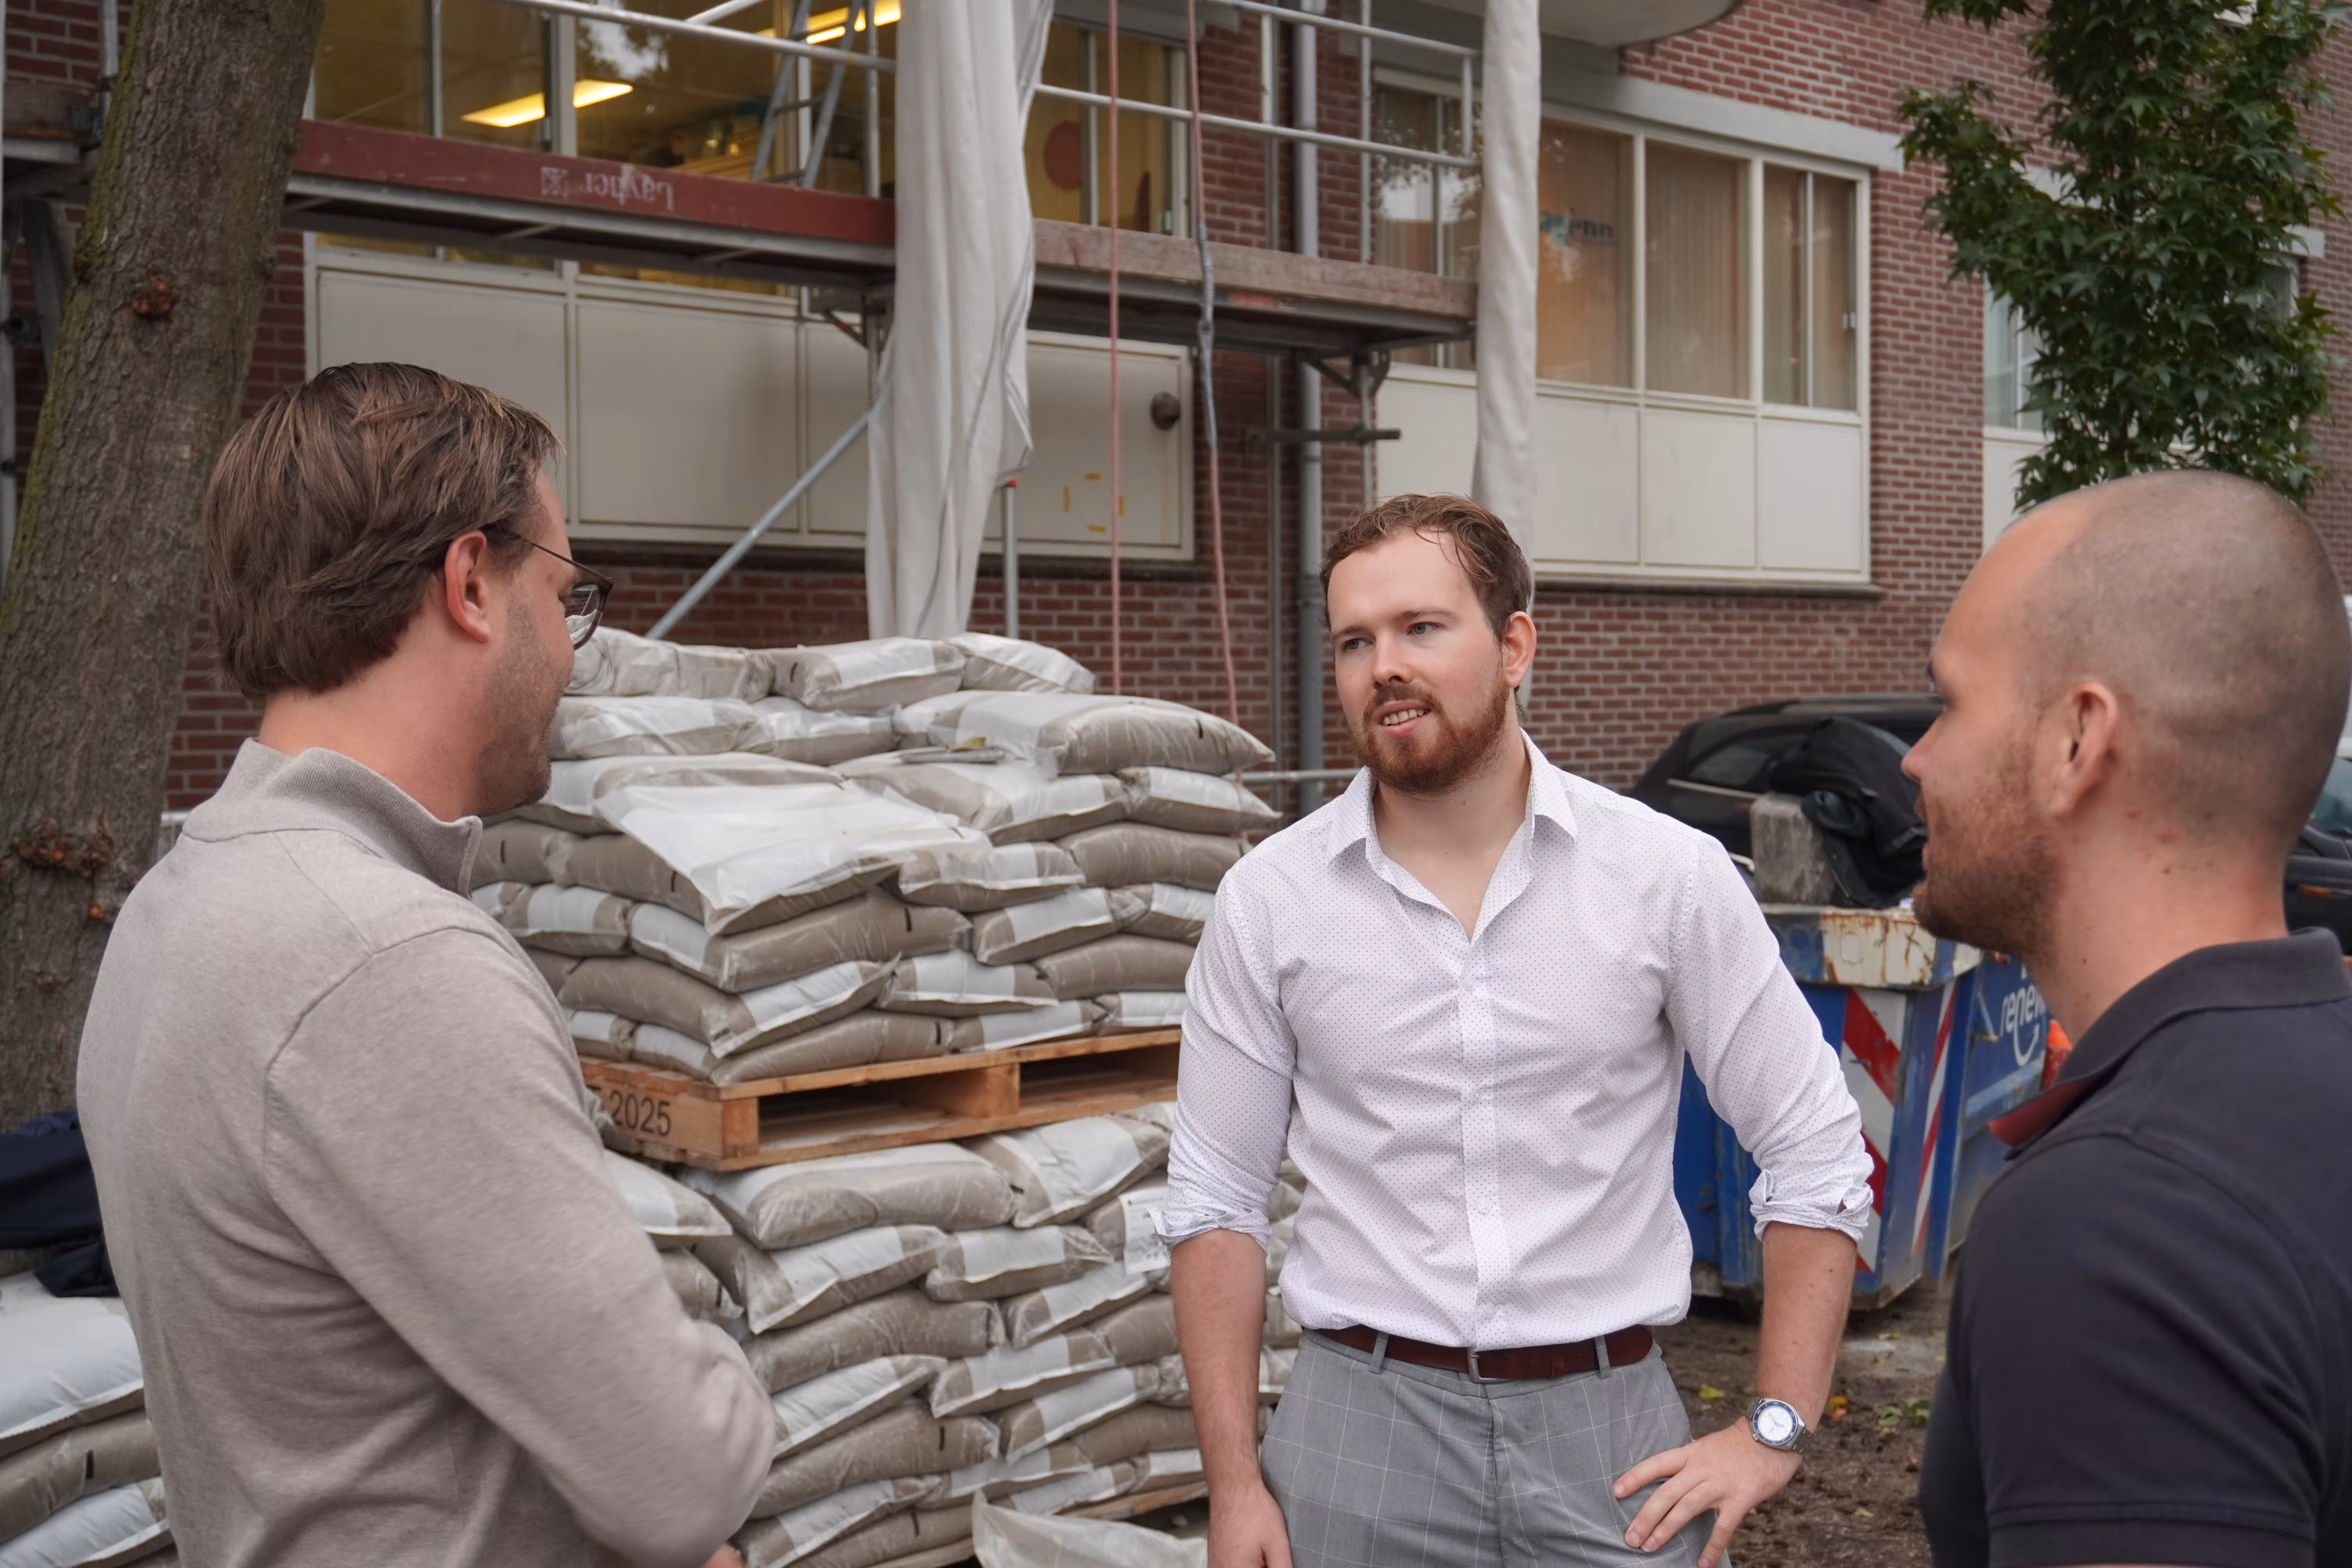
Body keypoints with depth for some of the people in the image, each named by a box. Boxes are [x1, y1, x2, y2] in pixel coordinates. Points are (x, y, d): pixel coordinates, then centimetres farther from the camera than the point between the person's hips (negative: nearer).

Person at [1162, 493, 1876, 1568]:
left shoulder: (1669, 873, -6)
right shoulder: (1269, 899, -3)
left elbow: (1815, 1152, 0)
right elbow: (1215, 1202, 2)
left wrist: (1775, 1431, -4)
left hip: (1611, 1431, 0)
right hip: (1362, 1425, 1)